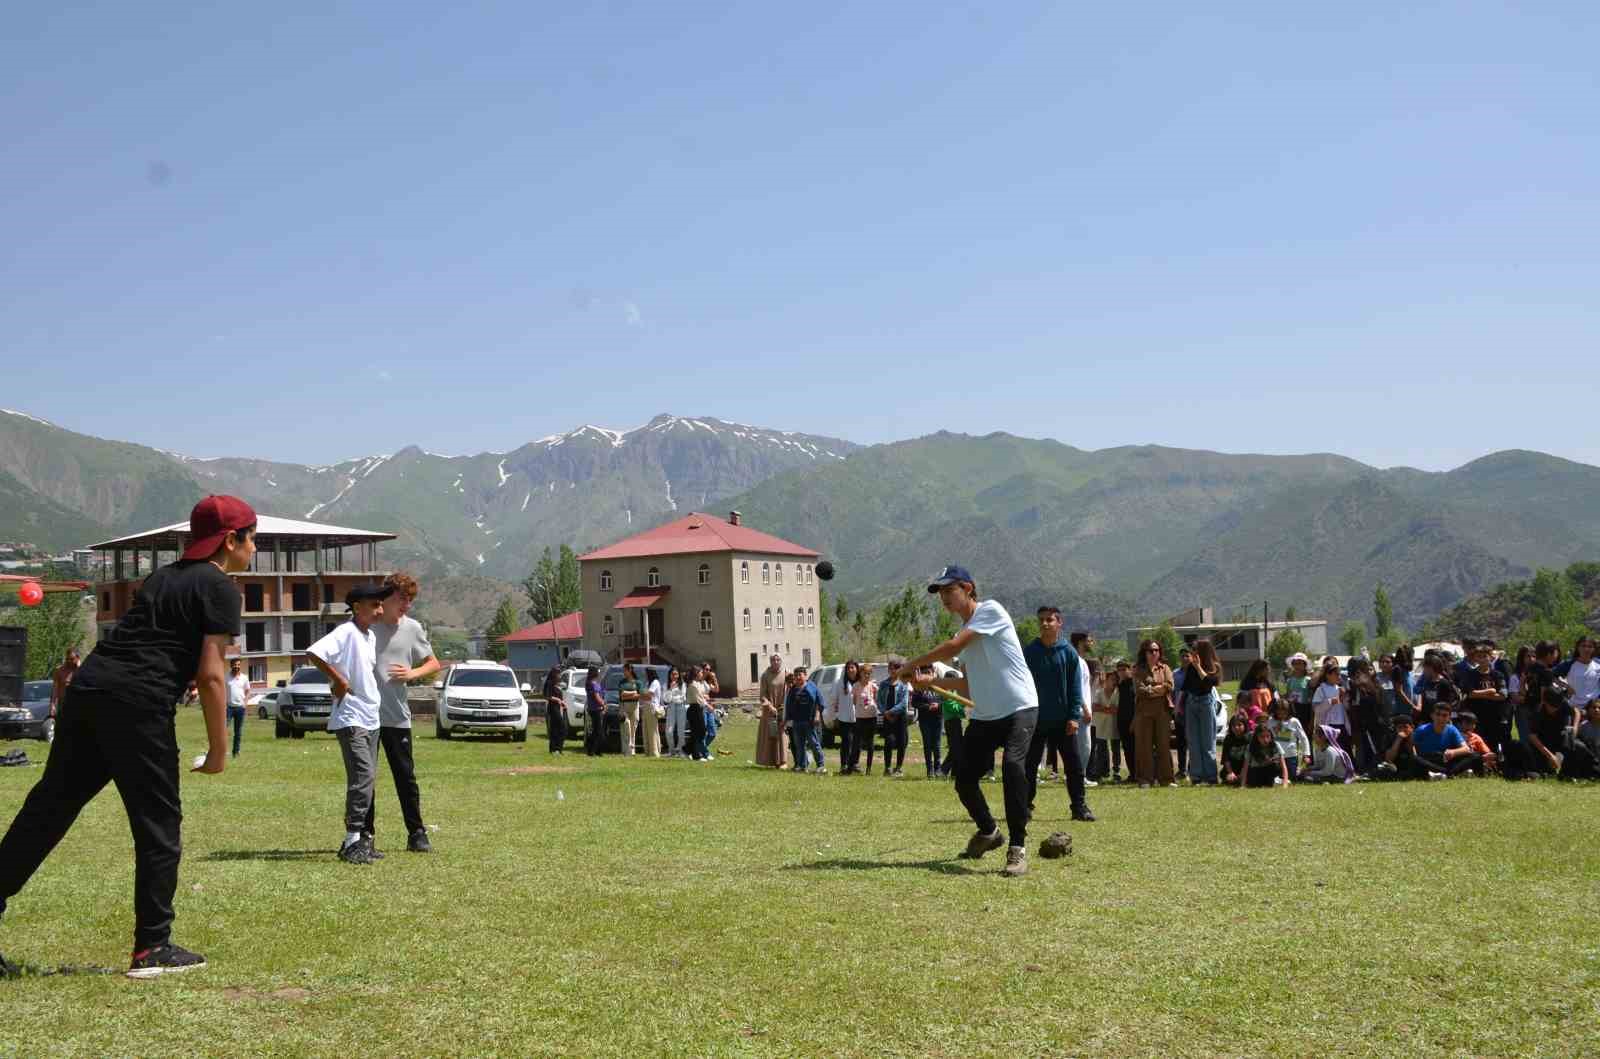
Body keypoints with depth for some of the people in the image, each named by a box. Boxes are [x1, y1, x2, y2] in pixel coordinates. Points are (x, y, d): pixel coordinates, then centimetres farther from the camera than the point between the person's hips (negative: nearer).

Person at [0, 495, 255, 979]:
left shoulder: (162, 577, 24)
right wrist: (219, 749, -2)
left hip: (85, 687, 8)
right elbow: (210, 674, -7)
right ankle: (152, 948, 8)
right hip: (137, 703, -8)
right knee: (158, 824, 3)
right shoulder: (220, 588, -1)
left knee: (48, 808, 12)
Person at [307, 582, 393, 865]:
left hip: (370, 718, 9)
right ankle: (353, 841, -11)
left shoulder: (371, 637, 14)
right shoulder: (346, 632, -14)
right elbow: (313, 653, -27)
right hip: (350, 720, -9)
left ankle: (358, 840, 17)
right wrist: (338, 679, -20)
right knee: (363, 776, -15)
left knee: (367, 779, 11)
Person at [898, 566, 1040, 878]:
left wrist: (913, 664, -8)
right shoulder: (965, 631, 16)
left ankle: (1017, 847, -21)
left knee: (1012, 766, -30)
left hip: (1018, 708, -9)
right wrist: (931, 681, 10)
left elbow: (952, 648, -18)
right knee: (964, 778, 7)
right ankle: (988, 832, 35)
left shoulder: (990, 610, -9)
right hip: (984, 715, 9)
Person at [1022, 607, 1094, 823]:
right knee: (1030, 765, 6)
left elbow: (1075, 687, 0)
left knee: (1074, 764, 1)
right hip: (1035, 721, 0)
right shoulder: (1029, 652, -1)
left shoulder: (1069, 653, -1)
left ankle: (1079, 806, 8)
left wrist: (1074, 716, -8)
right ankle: (1026, 805, 15)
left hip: (1063, 721, 0)